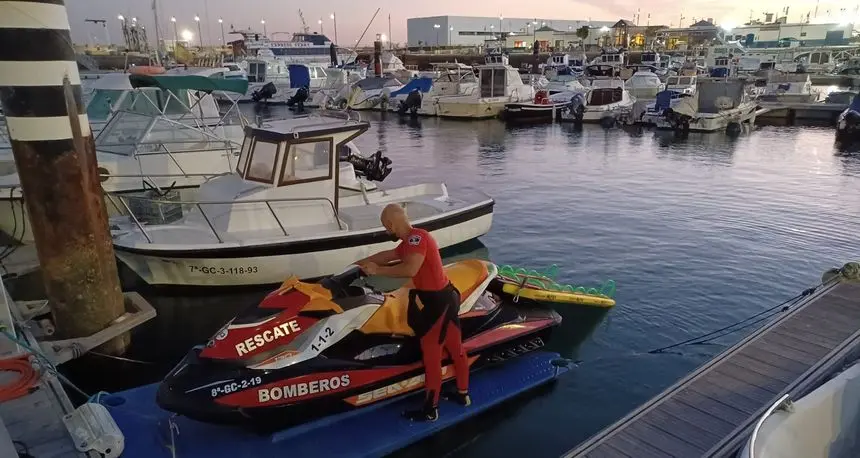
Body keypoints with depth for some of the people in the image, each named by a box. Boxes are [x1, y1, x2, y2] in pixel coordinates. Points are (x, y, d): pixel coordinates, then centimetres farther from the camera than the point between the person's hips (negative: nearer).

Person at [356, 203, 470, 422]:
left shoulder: (417, 237, -21)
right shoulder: (411, 240, 11)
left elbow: (410, 269, -33)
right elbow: (388, 255, 23)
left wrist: (377, 270, -22)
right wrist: (360, 263, 27)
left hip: (435, 301, -10)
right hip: (444, 298, 10)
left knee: (431, 355, 1)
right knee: (455, 348, 20)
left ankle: (430, 409, 13)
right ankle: (463, 394, 35)